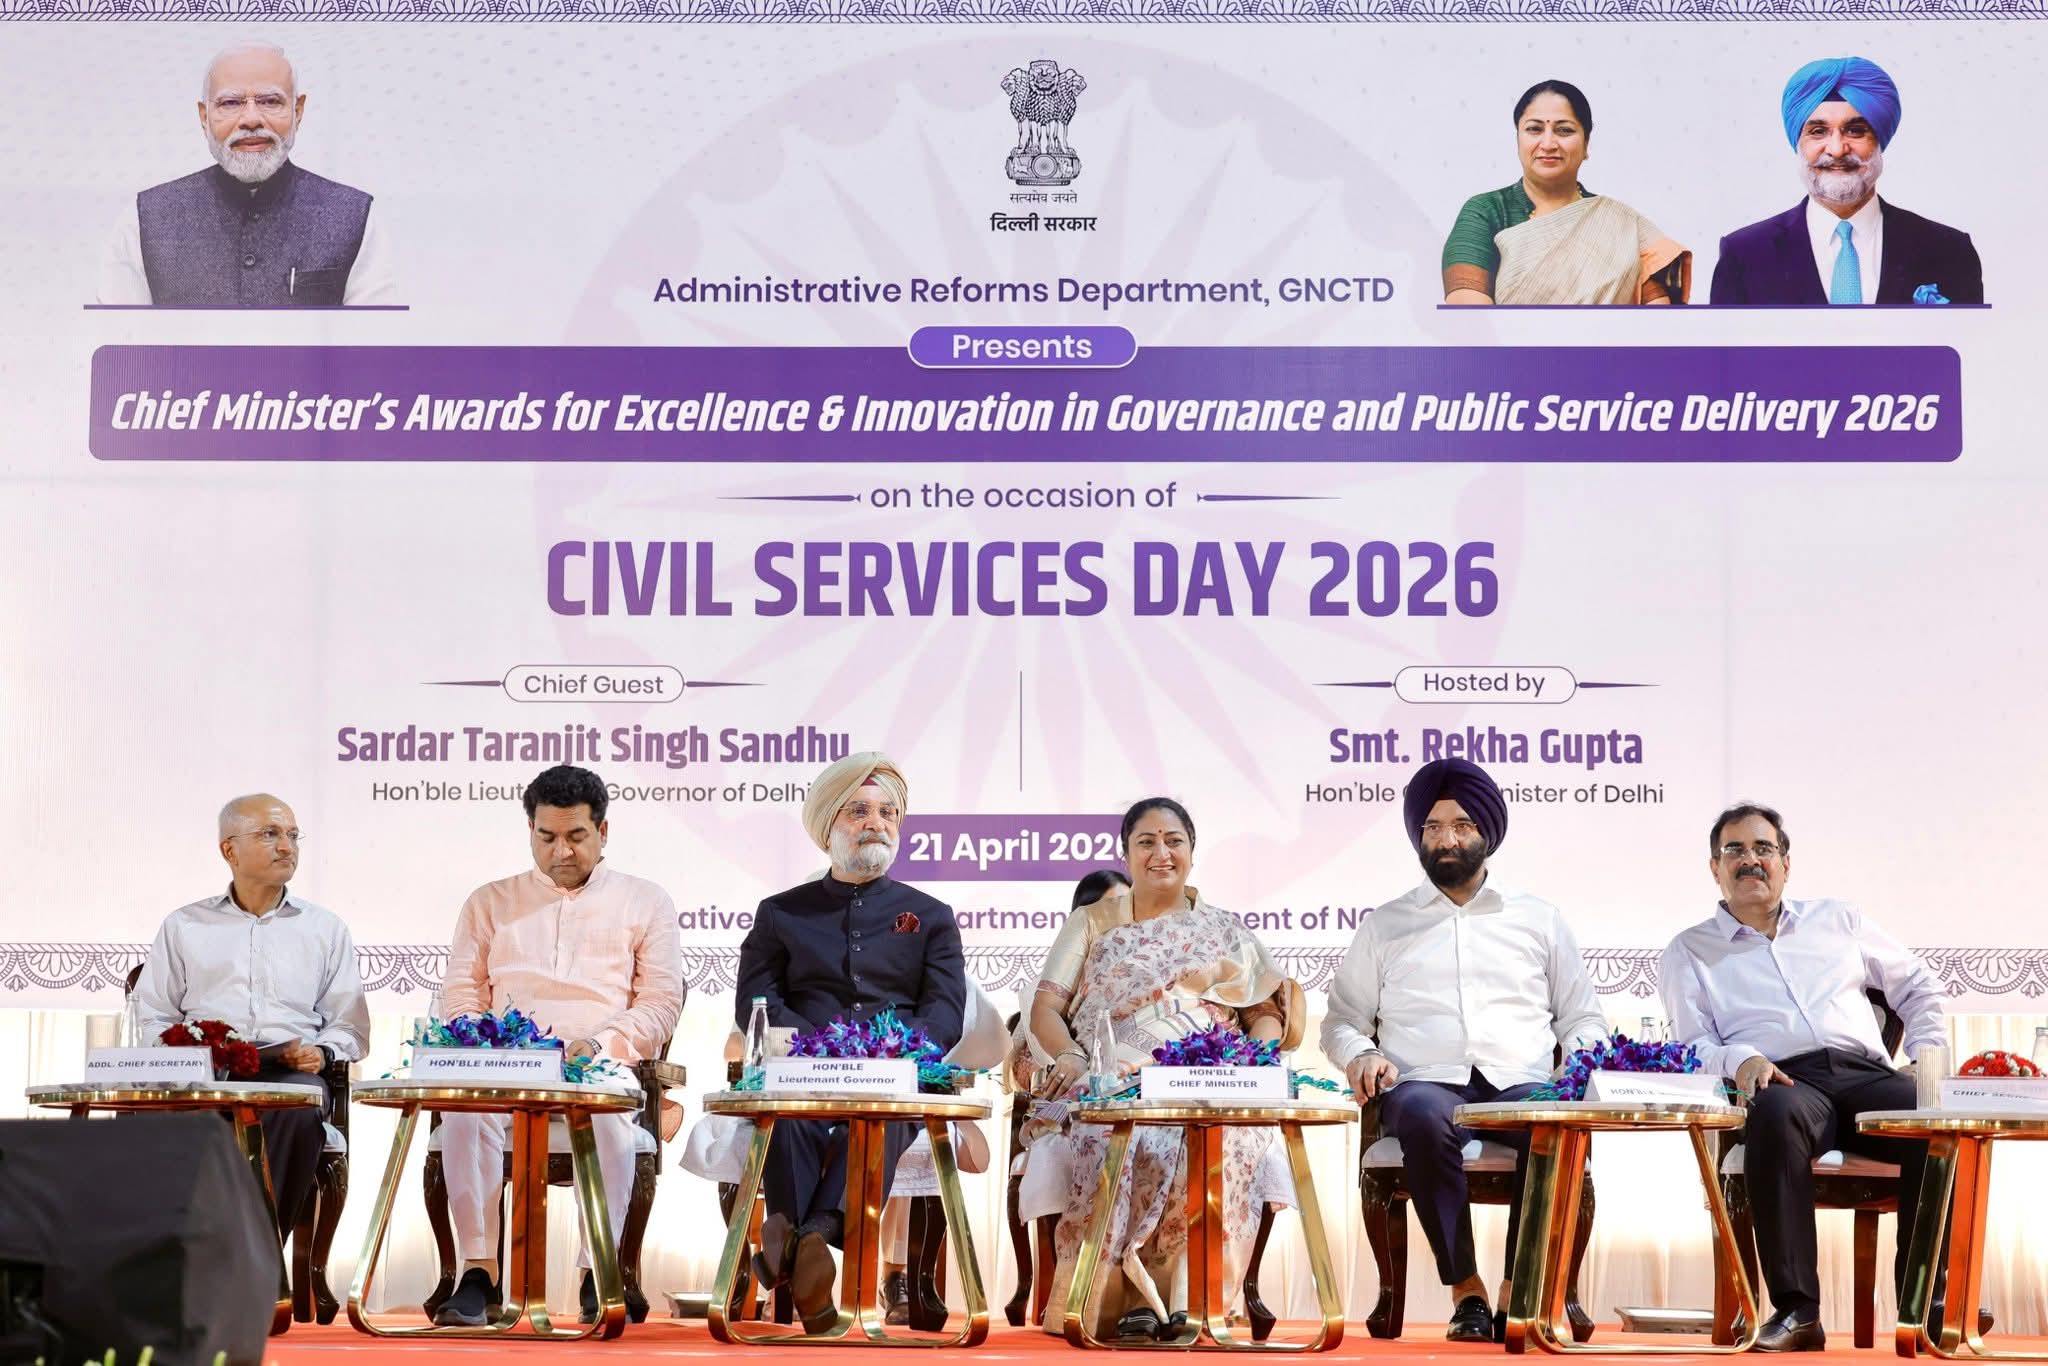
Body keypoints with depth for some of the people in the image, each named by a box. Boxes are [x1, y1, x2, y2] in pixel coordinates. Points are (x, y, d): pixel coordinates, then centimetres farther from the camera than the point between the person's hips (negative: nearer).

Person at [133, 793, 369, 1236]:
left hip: (291, 1071, 0)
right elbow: (154, 1017, 19)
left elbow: (351, 1025, 19)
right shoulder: (184, 926, 23)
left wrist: (320, 1052, -4)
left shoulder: (325, 929, 24)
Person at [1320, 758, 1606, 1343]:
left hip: (1522, 1086, 1)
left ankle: (1519, 1291, -29)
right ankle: (1465, 1289, -31)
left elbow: (1584, 1018, 23)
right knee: (1423, 1115, -39)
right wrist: (1359, 1055, -1)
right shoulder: (1384, 926, 22)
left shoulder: (1539, 919, 23)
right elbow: (1341, 1021, 22)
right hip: (1429, 1083, 0)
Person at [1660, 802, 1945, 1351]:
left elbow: (1917, 986, 31)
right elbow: (1692, 1046, 10)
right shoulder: (1689, 952, 21)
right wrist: (1739, 1060, -12)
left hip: (1867, 1074, 2)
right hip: (1785, 1082, -2)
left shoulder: (1837, 921, 27)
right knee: (1776, 1114, -41)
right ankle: (1796, 1310, -41)